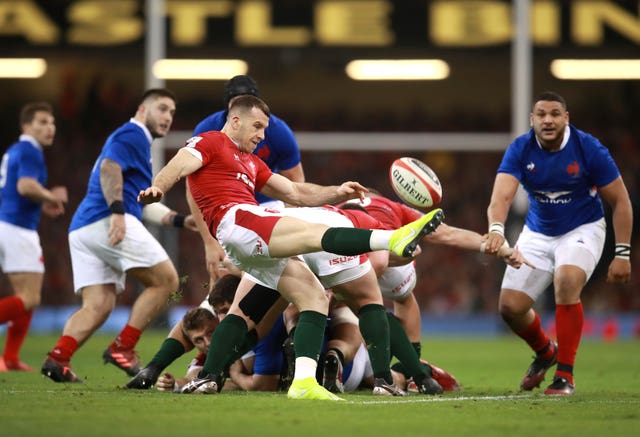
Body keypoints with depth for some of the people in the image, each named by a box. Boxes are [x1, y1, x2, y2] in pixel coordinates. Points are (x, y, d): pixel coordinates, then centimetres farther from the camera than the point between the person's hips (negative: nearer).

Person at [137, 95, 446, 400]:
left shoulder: (251, 163, 35)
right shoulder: (209, 143, 12)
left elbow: (296, 193, 30)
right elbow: (179, 166, -7)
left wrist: (336, 193, 14)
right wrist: (157, 188, -29)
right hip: (235, 219, -9)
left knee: (314, 297, 0)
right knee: (314, 233, -27)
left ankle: (304, 382, -11)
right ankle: (392, 238, -47)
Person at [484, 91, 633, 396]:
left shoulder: (588, 149, -20)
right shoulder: (520, 150, -16)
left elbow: (620, 202, -11)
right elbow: (502, 196, -32)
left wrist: (622, 254, -15)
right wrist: (496, 229, -53)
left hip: (582, 230, -3)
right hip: (538, 233, 3)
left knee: (567, 282, -32)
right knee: (510, 307, -2)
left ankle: (565, 375, -20)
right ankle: (545, 352, 32)